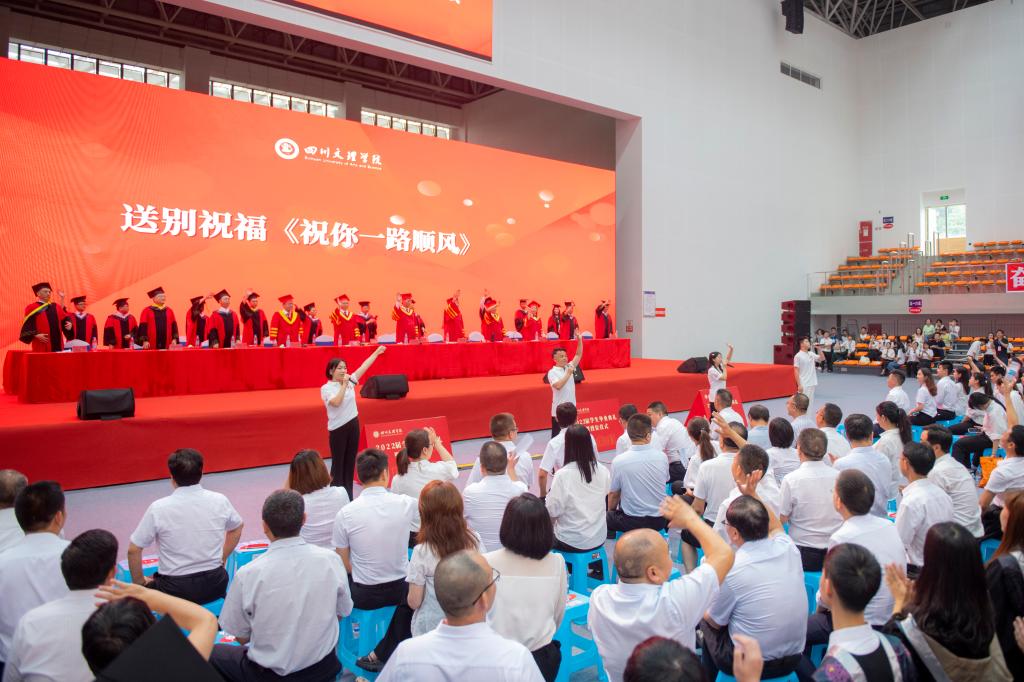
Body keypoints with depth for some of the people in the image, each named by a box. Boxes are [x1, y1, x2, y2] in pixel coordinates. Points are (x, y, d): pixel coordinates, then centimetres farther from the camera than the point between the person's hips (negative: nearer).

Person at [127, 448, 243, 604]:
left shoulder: (158, 509, -13)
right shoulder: (219, 501, -5)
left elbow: (133, 549, -7)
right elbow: (236, 529, 12)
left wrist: (139, 582, 8)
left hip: (176, 591, -2)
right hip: (215, 586, 2)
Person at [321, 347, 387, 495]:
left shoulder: (350, 381, 6)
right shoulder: (326, 388, -8)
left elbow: (364, 366, 11)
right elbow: (336, 402, -24)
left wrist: (377, 352, 14)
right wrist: (343, 384, -20)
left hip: (353, 425, 6)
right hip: (338, 429, -5)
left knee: (350, 461, 11)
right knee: (338, 463, 0)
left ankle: (348, 495, 19)